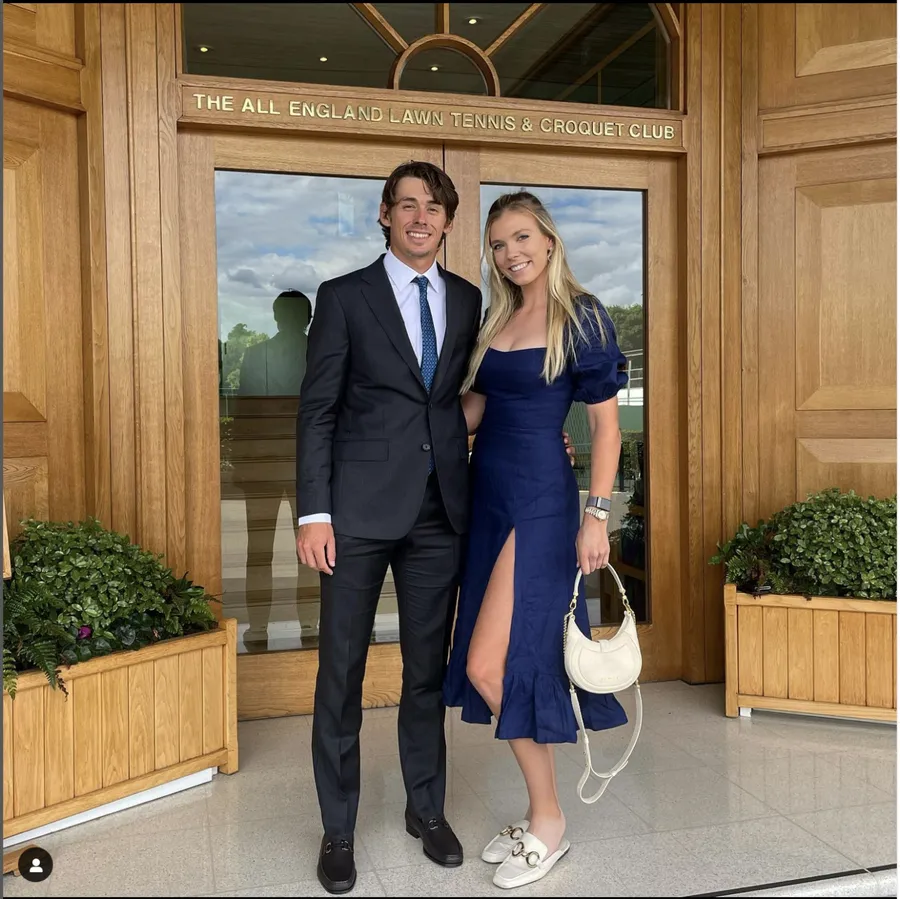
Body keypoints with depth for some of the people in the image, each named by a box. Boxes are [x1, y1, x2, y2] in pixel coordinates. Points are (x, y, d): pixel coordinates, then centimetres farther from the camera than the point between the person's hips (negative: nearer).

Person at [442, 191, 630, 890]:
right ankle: (541, 813, 26)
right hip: (489, 498, 7)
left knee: (488, 665, -9)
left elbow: (606, 423, -9)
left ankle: (548, 825, 11)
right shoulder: (497, 318, 14)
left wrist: (597, 516, -16)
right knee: (517, 661, 10)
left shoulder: (582, 316, -6)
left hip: (541, 503, -7)